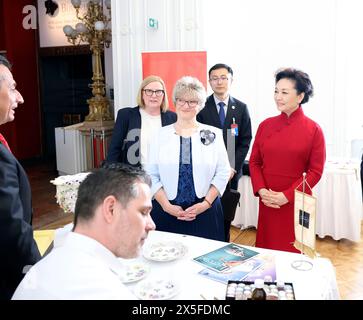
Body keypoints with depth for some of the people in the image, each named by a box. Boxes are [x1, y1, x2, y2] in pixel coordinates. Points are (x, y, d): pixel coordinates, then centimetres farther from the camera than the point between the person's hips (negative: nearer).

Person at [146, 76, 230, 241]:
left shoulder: (213, 134, 4)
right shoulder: (161, 135, 4)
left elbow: (223, 173, 2)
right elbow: (151, 175, 1)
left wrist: (206, 203, -7)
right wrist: (167, 205, -9)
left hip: (205, 213, 0)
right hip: (166, 213, 0)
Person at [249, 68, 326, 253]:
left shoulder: (313, 129, -6)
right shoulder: (265, 125, 3)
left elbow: (315, 171, -7)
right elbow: (254, 161, 6)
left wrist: (286, 196, -14)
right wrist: (261, 190, -10)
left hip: (296, 202, -3)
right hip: (267, 203, 3)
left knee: (294, 251, 9)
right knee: (267, 248, 13)